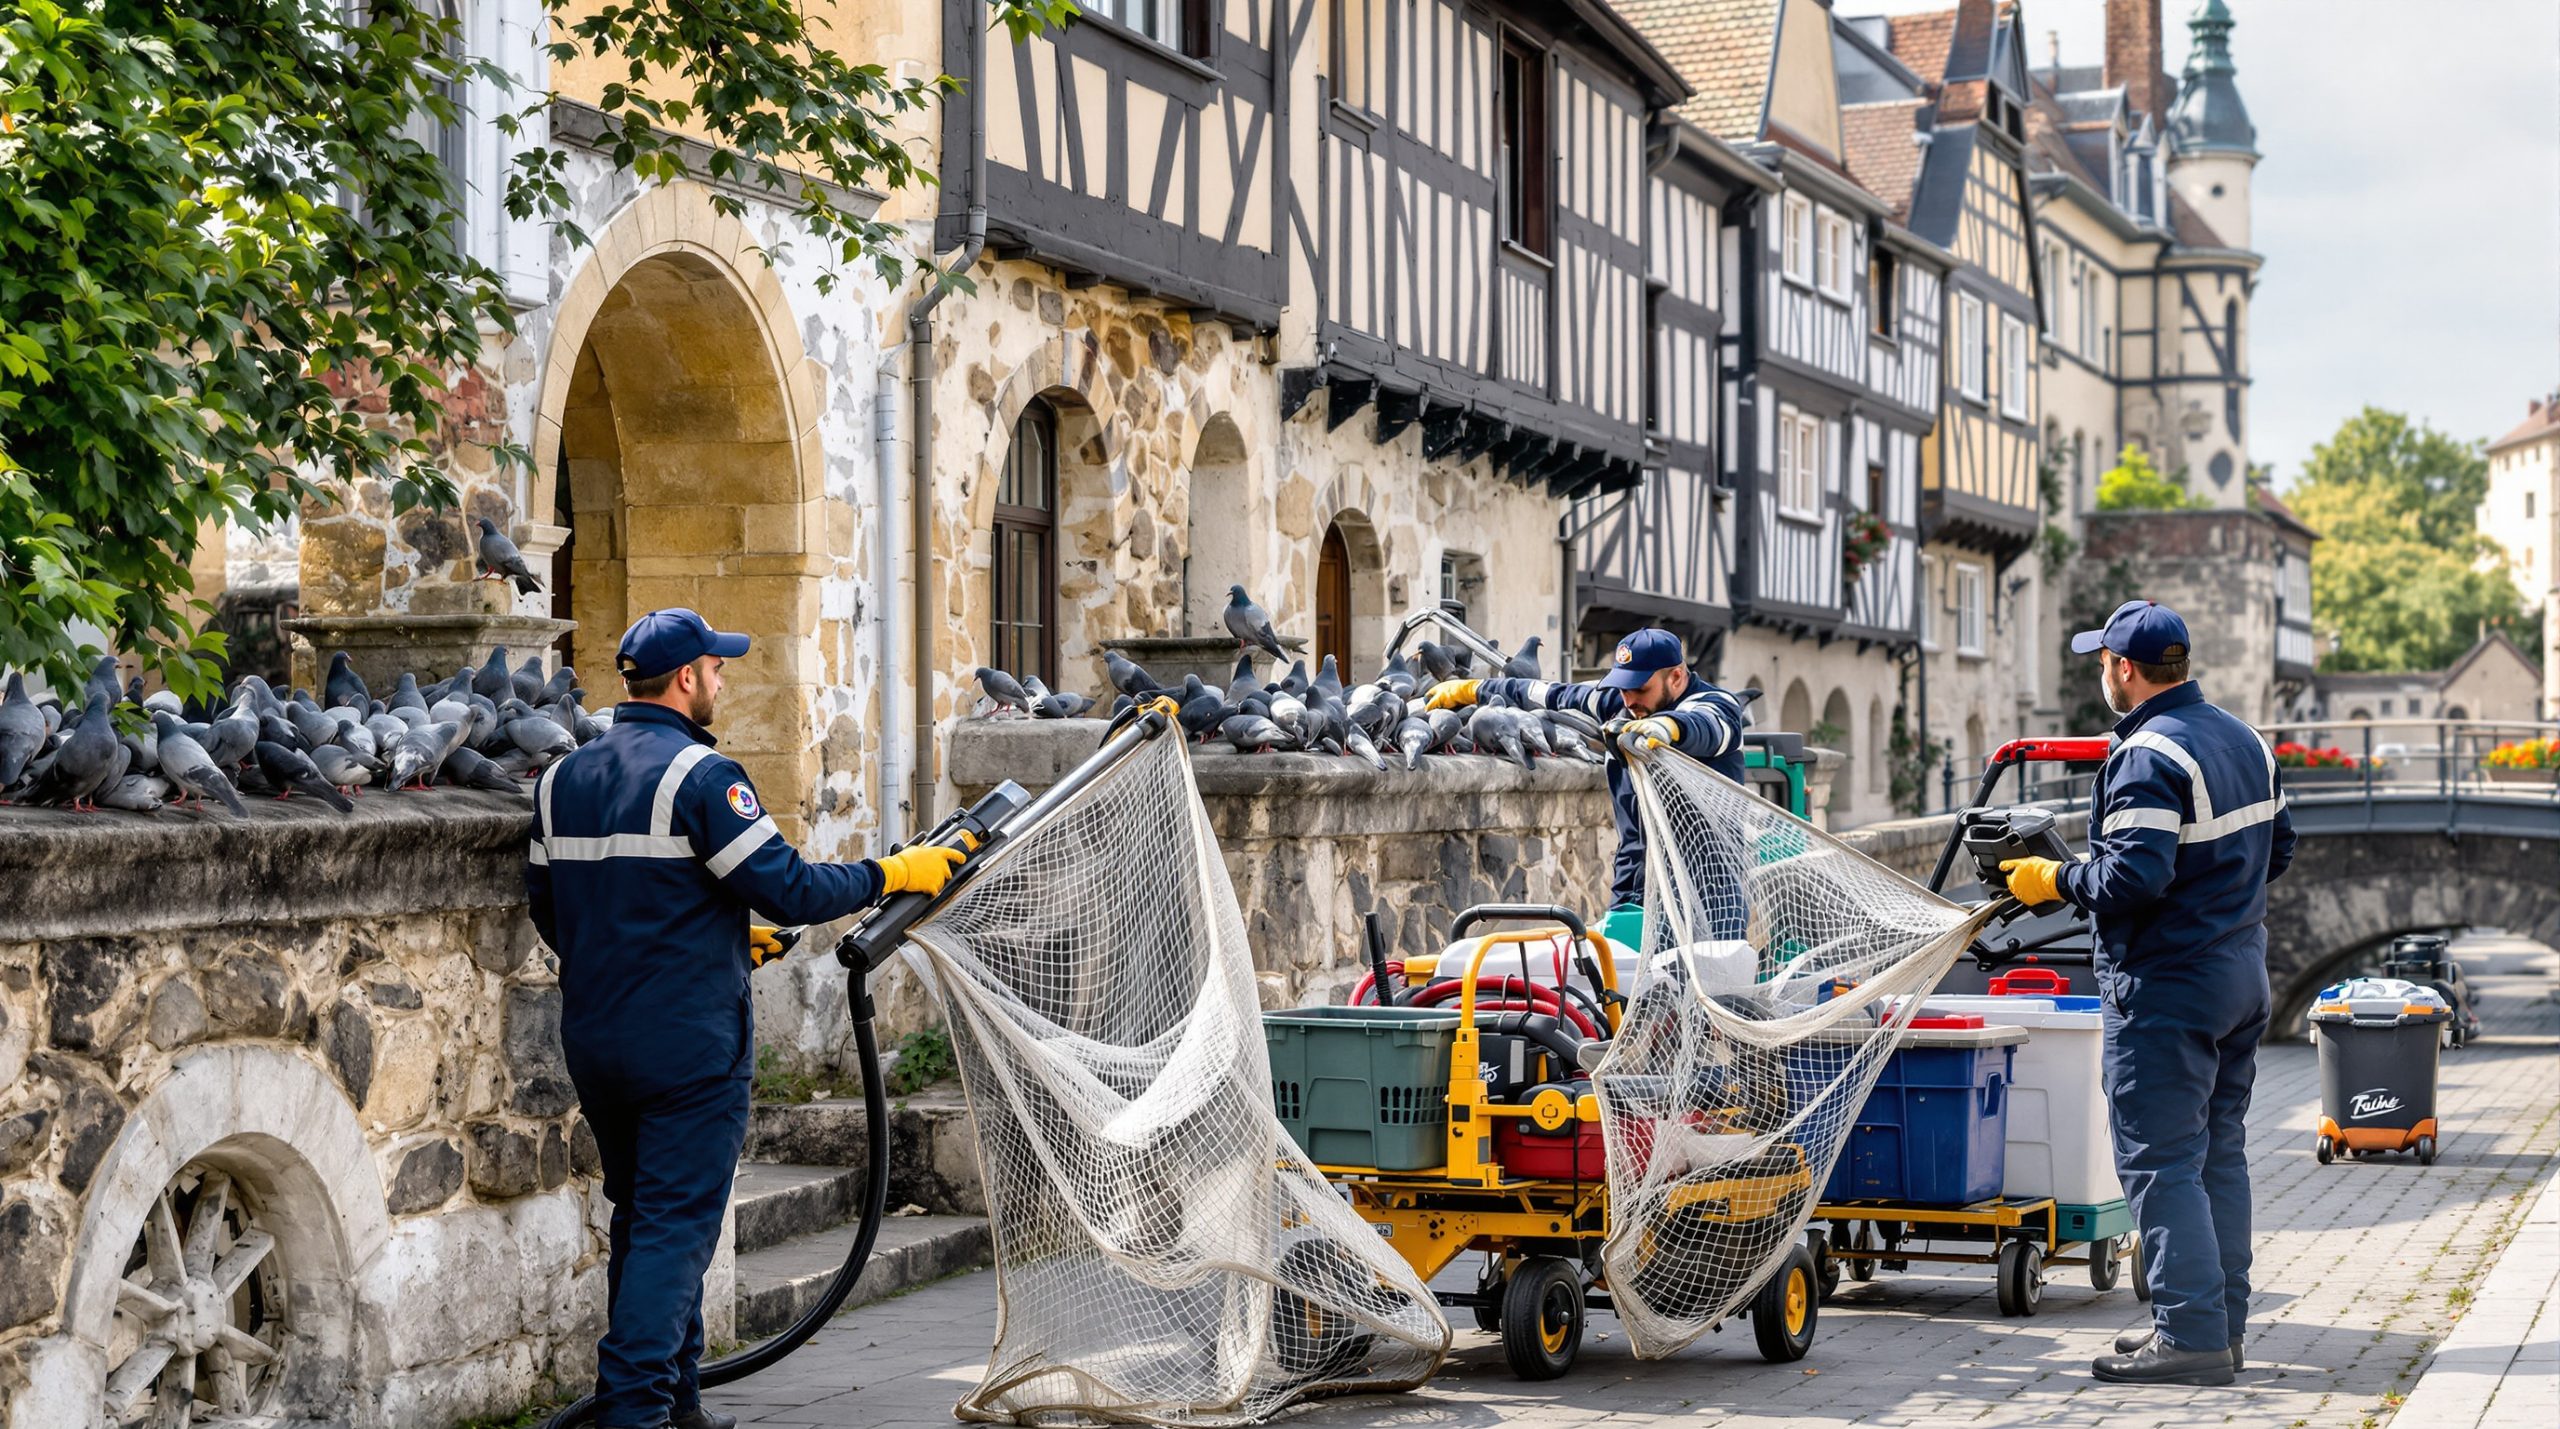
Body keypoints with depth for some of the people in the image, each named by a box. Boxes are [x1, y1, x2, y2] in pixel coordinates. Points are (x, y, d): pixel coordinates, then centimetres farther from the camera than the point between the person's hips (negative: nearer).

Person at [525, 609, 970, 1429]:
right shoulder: (700, 775, -14)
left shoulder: (563, 780, 10)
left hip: (592, 1039, 7)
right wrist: (893, 875, -3)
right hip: (689, 1043, -7)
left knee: (641, 1216, 17)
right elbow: (788, 889, -18)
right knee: (676, 1226, -3)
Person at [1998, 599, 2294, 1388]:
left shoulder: (2150, 756, -18)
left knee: (2160, 1162, -6)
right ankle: (2223, 1322, 20)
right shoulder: (2246, 740, 11)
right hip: (2243, 972, 10)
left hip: (2165, 986, -10)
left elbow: (2134, 877, -26)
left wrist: (2055, 880, -11)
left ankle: (2190, 1335, -9)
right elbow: (2277, 848, 19)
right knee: (2219, 1153, 15)